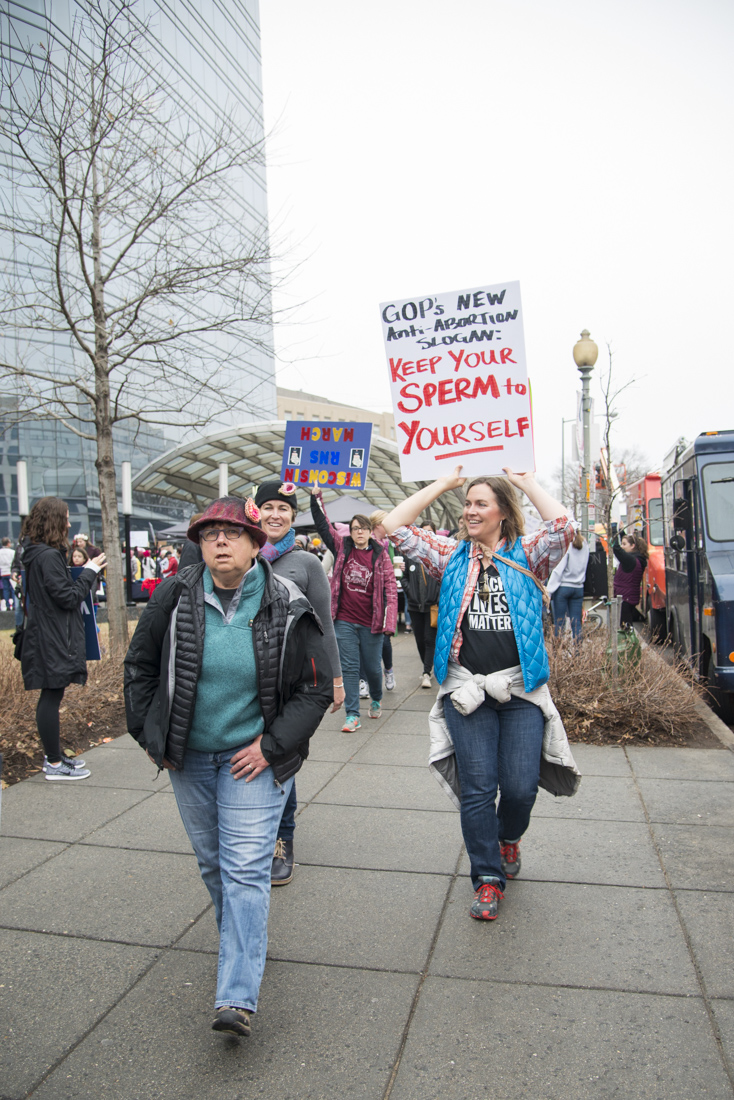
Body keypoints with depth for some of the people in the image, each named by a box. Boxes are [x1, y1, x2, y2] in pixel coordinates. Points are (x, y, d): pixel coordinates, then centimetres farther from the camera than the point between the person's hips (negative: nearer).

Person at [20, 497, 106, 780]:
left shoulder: (36, 553, 11)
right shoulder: (48, 557, -20)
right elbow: (69, 597, -19)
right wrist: (90, 571, -10)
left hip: (46, 637, 10)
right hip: (53, 640, -10)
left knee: (51, 696, 17)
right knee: (52, 696, -1)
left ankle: (53, 756, 28)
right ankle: (54, 764, 9)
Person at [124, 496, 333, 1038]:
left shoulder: (288, 609, -13)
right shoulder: (173, 597, -7)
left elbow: (317, 686, -6)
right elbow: (140, 666, 7)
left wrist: (273, 744, -12)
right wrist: (148, 732, 3)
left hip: (254, 755, -3)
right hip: (188, 755, 4)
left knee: (245, 868, -7)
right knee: (212, 859, 19)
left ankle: (238, 998, 0)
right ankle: (243, 941, 44)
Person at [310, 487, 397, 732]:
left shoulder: (380, 555, -2)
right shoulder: (342, 547, 4)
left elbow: (390, 588, -4)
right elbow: (323, 525, 1)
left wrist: (390, 621, -12)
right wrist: (316, 497, -9)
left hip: (371, 622, -1)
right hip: (345, 621, 1)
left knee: (372, 667, 11)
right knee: (349, 667, 3)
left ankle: (376, 699, 40)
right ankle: (352, 715, 9)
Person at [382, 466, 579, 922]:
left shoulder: (527, 555, 4)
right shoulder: (452, 555, 8)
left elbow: (564, 527, -15)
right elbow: (395, 528, 1)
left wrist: (528, 482, -2)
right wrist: (443, 484, 5)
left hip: (520, 688, -1)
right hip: (467, 690, 1)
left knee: (521, 786, 0)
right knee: (477, 789, 3)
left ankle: (509, 837, 36)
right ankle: (488, 878, 21)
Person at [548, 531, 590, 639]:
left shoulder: (567, 547, -12)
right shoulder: (585, 546, 3)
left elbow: (558, 570, -15)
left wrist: (549, 591, -14)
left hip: (563, 587, -5)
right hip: (578, 588, 5)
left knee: (559, 622, 0)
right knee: (576, 622, 7)